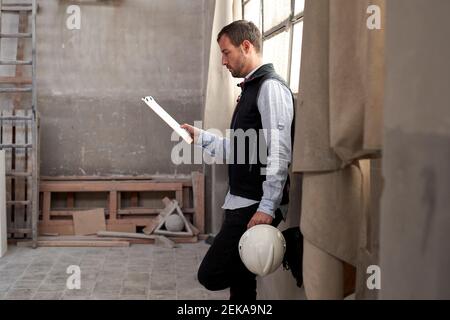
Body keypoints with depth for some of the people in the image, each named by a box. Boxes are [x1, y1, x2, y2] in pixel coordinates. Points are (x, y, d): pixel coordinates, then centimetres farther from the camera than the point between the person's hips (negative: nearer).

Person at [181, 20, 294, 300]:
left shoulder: (270, 87, -11)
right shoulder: (251, 89, 19)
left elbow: (279, 153, -20)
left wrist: (267, 208, -23)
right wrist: (200, 137, 19)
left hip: (255, 207, -10)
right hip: (241, 203, 10)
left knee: (212, 275, -14)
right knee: (240, 284, 13)